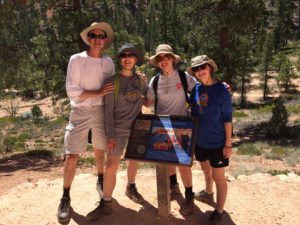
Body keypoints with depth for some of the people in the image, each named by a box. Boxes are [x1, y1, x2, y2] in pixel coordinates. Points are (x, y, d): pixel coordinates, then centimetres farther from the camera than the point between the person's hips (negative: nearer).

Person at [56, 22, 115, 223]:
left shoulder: (109, 62, 3)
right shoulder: (76, 60, -7)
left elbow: (112, 89, 10)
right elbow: (72, 92, -11)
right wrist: (98, 92, -17)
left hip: (101, 111, 3)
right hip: (80, 112, -3)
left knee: (101, 152, 14)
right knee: (72, 156, -5)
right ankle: (66, 198, 12)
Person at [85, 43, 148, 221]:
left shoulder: (140, 80, 3)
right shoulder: (113, 81, -7)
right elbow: (108, 110, -9)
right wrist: (110, 135, -13)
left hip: (137, 128, 4)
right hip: (119, 130, -4)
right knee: (111, 167, -5)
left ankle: (131, 187, 41)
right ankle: (106, 204, 5)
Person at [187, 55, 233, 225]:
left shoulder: (221, 90, -15)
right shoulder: (196, 89, -1)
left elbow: (227, 118, -13)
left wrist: (228, 144, -14)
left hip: (217, 142, -5)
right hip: (200, 140, 5)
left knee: (219, 177, 7)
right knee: (206, 170, 25)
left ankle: (219, 211, 22)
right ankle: (208, 193, 50)